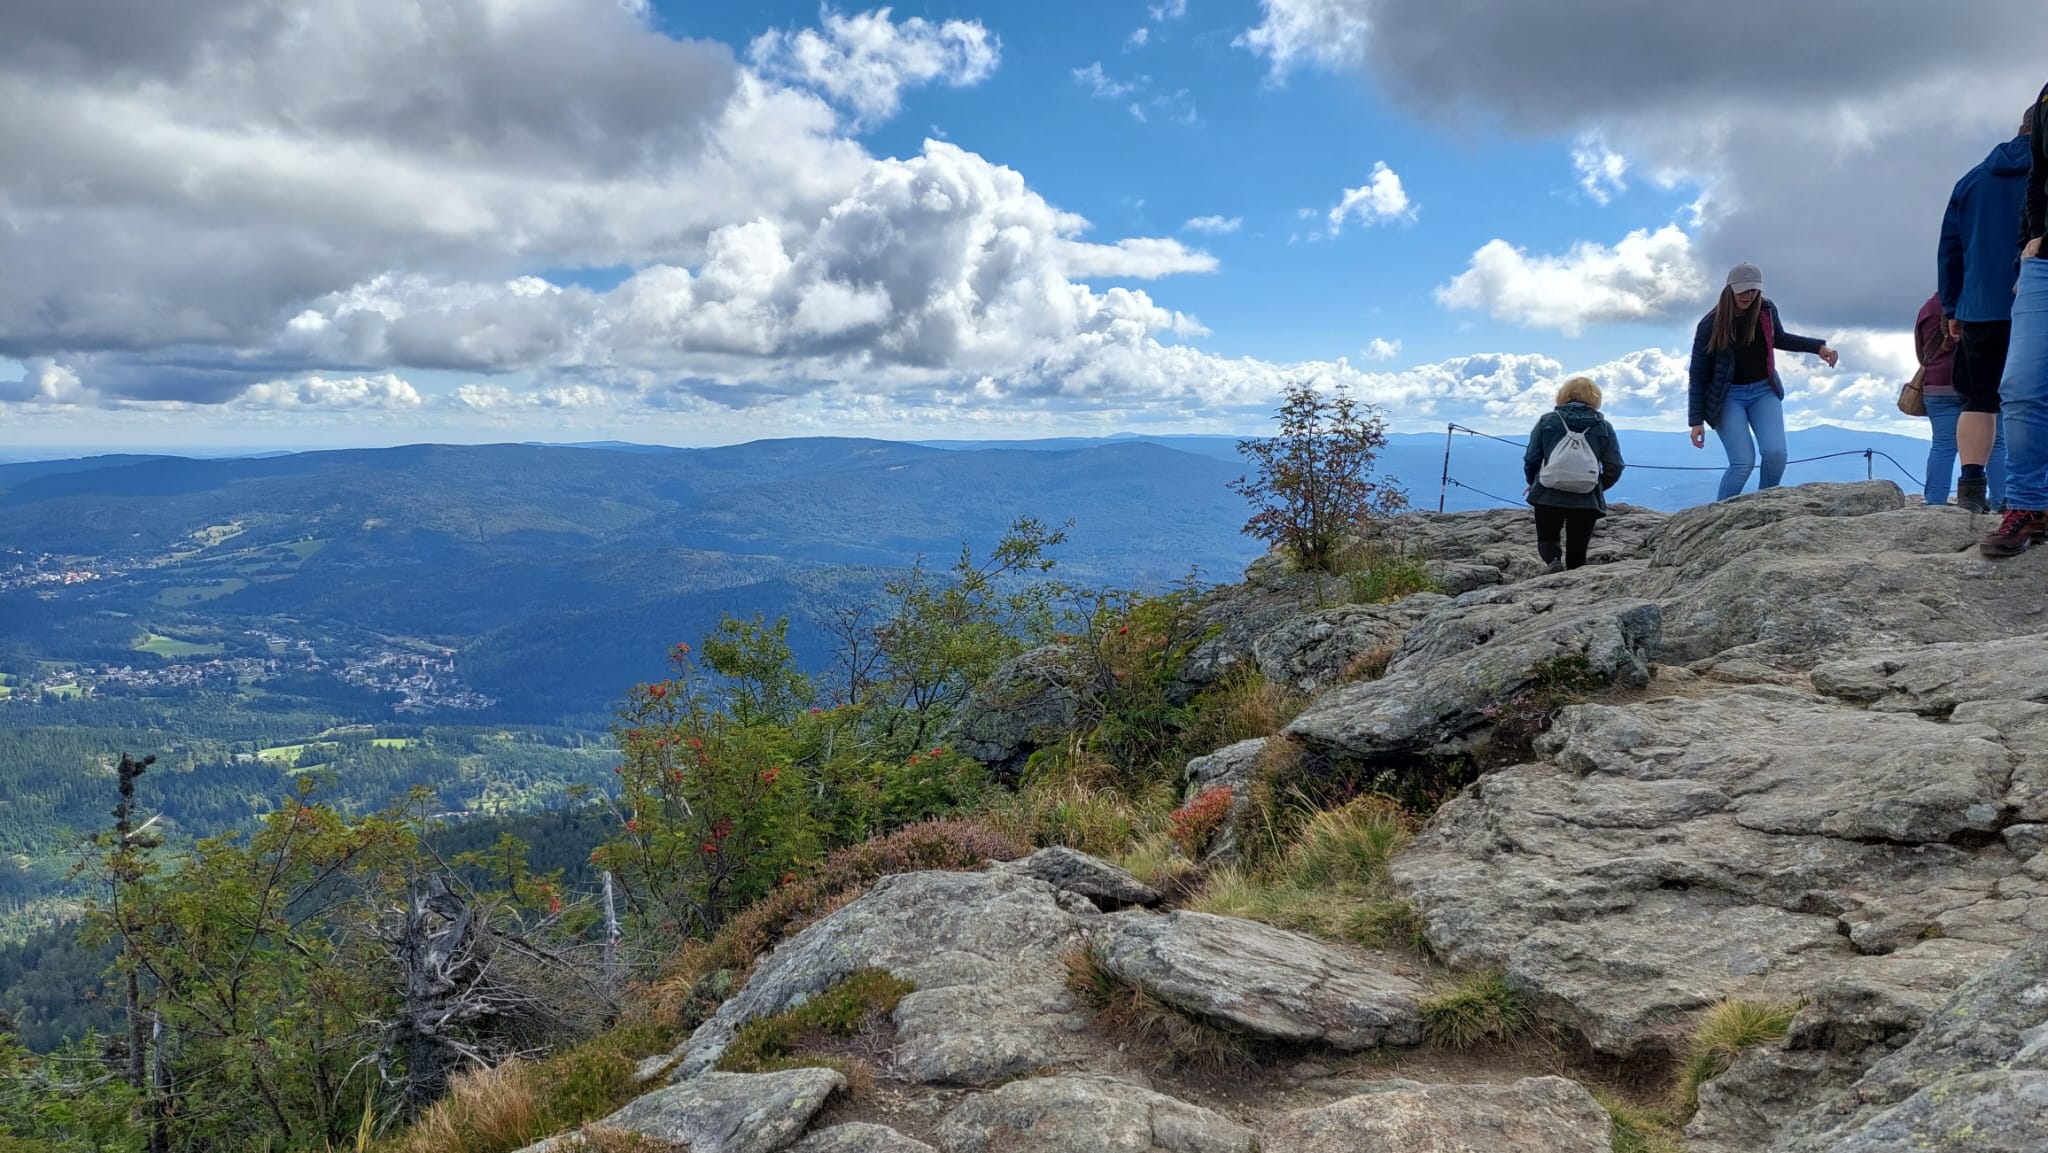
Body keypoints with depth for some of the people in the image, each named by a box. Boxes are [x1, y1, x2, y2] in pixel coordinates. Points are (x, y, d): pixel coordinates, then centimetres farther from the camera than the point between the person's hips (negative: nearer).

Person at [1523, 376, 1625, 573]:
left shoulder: (1547, 421, 3)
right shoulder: (1604, 427, 6)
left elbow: (1531, 459, 1)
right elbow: (1614, 467, 2)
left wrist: (1532, 482, 20)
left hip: (1548, 497, -1)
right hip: (1587, 501, 1)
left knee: (1546, 539, 18)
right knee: (1577, 553, 12)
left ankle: (1554, 560, -14)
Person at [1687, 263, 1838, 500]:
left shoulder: (1766, 310, -3)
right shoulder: (1710, 325, -14)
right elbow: (1698, 376, -9)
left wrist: (1818, 347, 12)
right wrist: (1697, 421, -12)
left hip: (1764, 391, 4)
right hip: (1728, 396, -4)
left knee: (1775, 453, -16)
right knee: (1744, 462, -17)